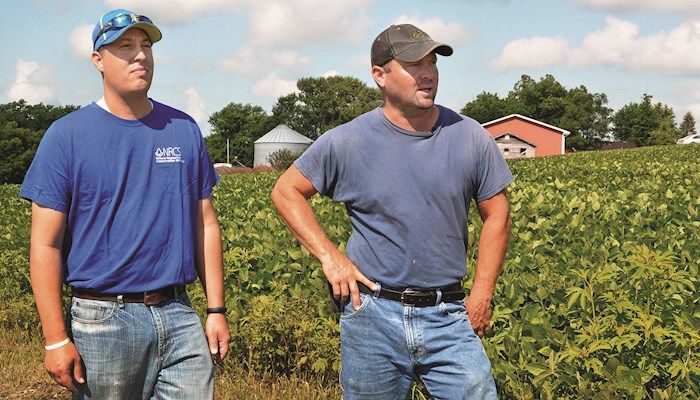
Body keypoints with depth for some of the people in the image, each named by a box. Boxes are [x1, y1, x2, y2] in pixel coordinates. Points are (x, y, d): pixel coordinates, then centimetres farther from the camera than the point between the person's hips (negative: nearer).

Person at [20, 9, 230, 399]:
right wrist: (56, 339, -9)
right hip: (104, 321, -3)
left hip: (179, 318, 3)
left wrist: (217, 310, 6)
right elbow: (46, 244, -5)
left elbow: (206, 225, 10)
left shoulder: (184, 129, 7)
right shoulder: (66, 136, -4)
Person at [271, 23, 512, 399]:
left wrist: (482, 293, 2)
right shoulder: (348, 142, -6)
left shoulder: (471, 138, -1)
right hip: (373, 316, -1)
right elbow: (285, 191, 4)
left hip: (449, 317, 1)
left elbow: (496, 215, 8)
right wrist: (328, 255, -6)